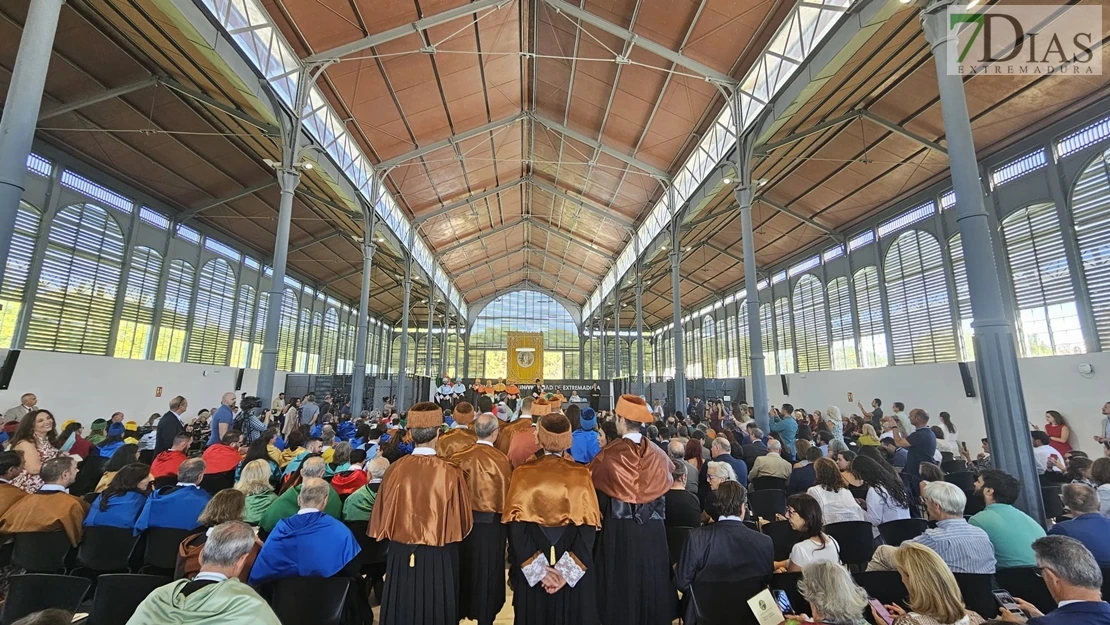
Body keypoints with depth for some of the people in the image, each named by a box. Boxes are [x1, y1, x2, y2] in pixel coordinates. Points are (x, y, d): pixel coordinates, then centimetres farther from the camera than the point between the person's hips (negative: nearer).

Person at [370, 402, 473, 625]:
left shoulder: (395, 470, -14)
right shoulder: (451, 473, -20)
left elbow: (382, 517, 0)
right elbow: (462, 522, -6)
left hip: (401, 555, 2)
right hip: (439, 558, -2)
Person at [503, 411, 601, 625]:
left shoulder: (523, 473, -10)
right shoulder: (581, 474, -10)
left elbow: (516, 528, -12)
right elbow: (588, 529, -14)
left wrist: (538, 569, -10)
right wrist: (567, 570, -12)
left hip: (530, 570, 0)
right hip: (577, 572, 0)